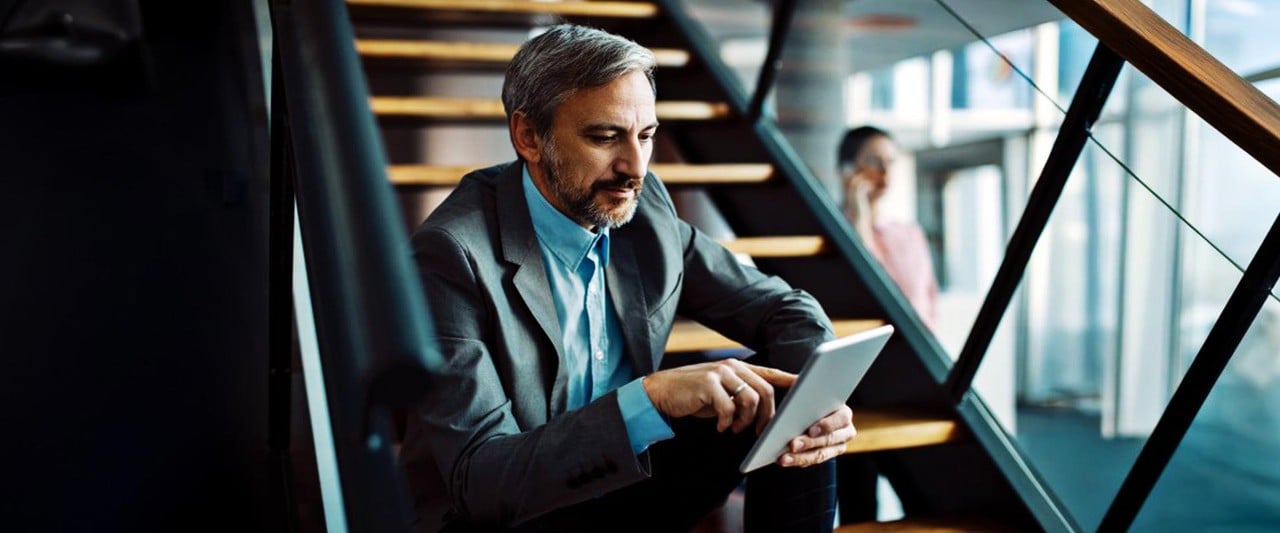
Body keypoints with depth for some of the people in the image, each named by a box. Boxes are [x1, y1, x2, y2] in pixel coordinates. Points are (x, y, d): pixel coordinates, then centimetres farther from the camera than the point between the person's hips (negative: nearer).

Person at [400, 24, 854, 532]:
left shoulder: (643, 204, -6)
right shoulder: (453, 256, -24)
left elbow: (785, 309, 1)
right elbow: (479, 479, -29)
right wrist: (651, 395, -40)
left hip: (626, 475, 5)